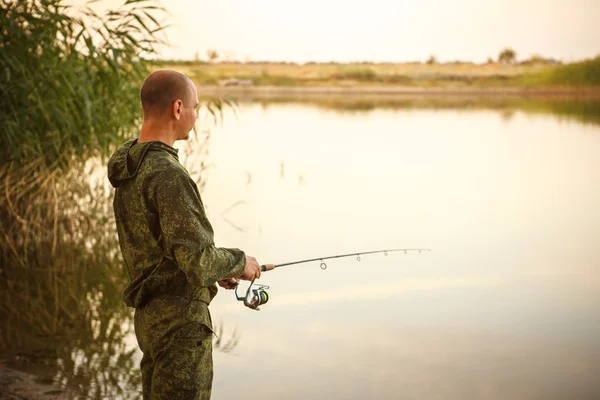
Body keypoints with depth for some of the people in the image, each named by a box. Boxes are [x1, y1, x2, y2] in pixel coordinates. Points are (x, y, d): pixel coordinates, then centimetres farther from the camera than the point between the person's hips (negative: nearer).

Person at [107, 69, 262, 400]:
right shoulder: (167, 175, -23)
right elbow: (197, 258, -25)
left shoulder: (130, 167, 8)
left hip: (150, 314, 10)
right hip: (179, 321, -10)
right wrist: (239, 262, -6)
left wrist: (213, 270, 16)